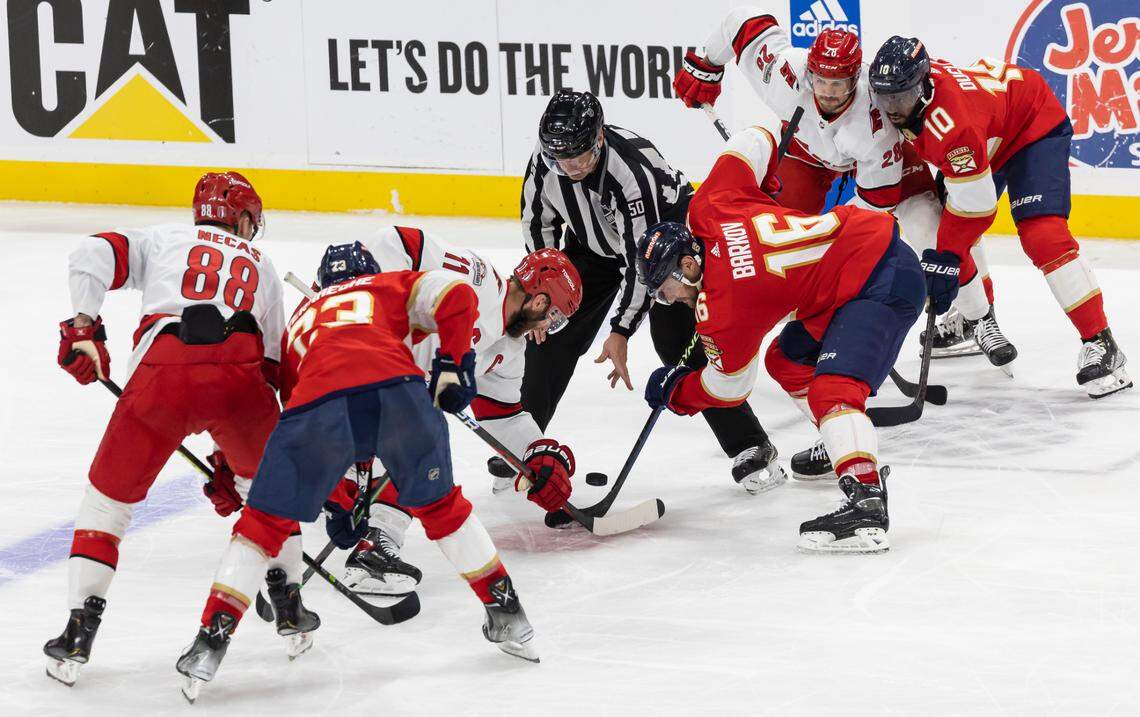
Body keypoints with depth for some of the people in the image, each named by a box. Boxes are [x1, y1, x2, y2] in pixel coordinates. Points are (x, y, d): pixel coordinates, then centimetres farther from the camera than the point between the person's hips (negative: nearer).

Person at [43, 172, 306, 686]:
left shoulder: (162, 241, 30)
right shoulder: (260, 267, 34)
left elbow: (91, 257, 9)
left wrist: (83, 328, 6)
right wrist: (232, 457, 33)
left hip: (162, 370, -1)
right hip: (238, 370, 1)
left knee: (109, 497, 14)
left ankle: (79, 633, 6)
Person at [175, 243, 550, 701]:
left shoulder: (299, 320, 40)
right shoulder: (391, 287, 34)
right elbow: (457, 297, 13)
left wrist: (334, 502, 46)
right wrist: (452, 366, 22)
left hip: (319, 401, 0)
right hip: (397, 389, 0)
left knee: (264, 522, 13)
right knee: (440, 505, 23)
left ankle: (211, 643, 7)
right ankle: (507, 615, 29)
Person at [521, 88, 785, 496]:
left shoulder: (631, 169, -40)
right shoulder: (546, 158, -21)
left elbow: (642, 259, -36)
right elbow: (537, 218, -2)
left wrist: (621, 331, -35)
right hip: (596, 243, 6)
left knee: (678, 340, -18)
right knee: (550, 333, -1)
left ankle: (751, 450, -11)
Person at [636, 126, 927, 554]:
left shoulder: (720, 309, -15)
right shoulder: (707, 208, 1)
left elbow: (729, 387, 1)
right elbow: (754, 142, 14)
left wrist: (674, 393, 18)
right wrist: (763, 190, 31)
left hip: (881, 285, -11)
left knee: (834, 386, -26)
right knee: (786, 361, 20)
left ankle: (866, 503, -41)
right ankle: (850, 454, 30)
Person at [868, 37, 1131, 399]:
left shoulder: (950, 121, -40)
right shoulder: (904, 85, -16)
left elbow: (975, 206, -33)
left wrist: (945, 259, -27)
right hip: (990, 142, 10)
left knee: (1042, 235, -26)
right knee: (937, 229, 7)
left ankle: (1100, 345, -23)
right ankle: (974, 320, 30)